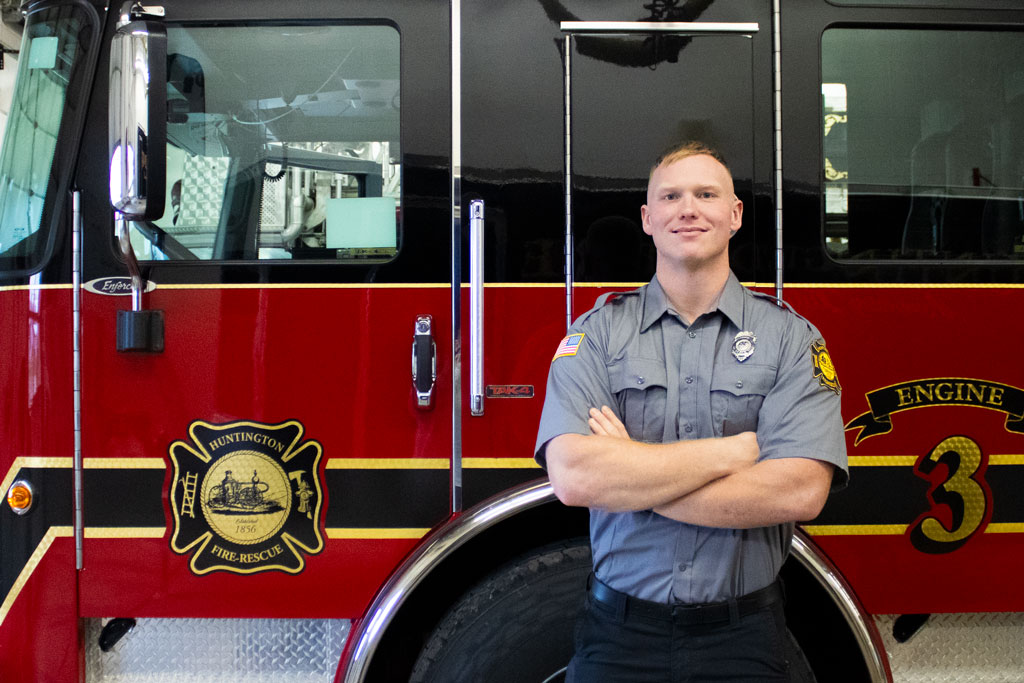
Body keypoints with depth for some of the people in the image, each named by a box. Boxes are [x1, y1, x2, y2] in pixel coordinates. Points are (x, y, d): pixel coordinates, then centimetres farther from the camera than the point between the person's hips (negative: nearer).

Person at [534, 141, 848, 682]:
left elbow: (800, 493, -16)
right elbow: (572, 475, -17)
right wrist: (739, 450, -16)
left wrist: (627, 475, -16)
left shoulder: (790, 337, -2)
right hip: (621, 637, 0)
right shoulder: (597, 332, -2)